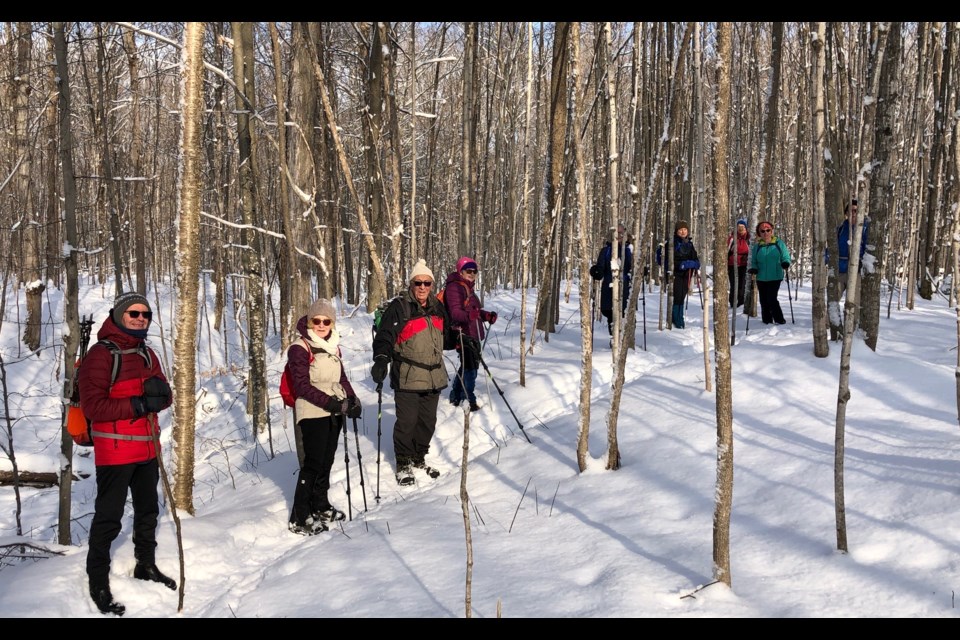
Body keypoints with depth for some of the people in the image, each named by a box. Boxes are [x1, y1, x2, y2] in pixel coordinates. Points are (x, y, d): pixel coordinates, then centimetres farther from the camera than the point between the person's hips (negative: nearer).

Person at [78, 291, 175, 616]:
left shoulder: (147, 353, 11)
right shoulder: (101, 354, -13)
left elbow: (165, 396, 11)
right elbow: (92, 406, -20)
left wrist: (159, 392, -12)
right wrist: (137, 405, -25)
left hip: (147, 448, 8)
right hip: (114, 450, -8)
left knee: (148, 509, 19)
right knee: (108, 517, -2)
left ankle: (146, 565, 35)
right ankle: (98, 581, 9)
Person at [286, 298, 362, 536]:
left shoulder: (333, 347, 12)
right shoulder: (300, 348, -10)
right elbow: (302, 386, -15)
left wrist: (352, 399, 1)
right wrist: (330, 402, -22)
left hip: (334, 413, 7)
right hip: (313, 413, -7)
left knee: (327, 460, 14)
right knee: (313, 463, -8)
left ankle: (320, 506, 28)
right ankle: (299, 518, -4)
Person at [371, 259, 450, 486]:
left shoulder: (437, 307, 12)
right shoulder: (399, 307, -10)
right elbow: (385, 336, -18)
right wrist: (381, 359, -31)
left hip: (434, 378, 6)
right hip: (407, 378, -6)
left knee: (428, 422, 14)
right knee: (407, 422, -1)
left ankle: (419, 459, 31)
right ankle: (404, 464, 16)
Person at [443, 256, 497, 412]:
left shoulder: (468, 288, 19)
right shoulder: (454, 287, -13)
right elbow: (455, 312, -23)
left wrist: (487, 315, 11)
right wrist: (469, 315, -42)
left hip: (472, 334, 10)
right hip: (463, 334, -10)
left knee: (466, 366, 18)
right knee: (470, 367, -10)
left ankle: (456, 397, 30)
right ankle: (469, 401, -5)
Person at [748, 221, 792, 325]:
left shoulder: (778, 243, 3)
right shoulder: (757, 246, 9)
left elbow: (785, 257, 4)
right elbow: (754, 261, 14)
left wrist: (785, 263, -18)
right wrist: (754, 269, -6)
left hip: (775, 277, -3)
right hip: (761, 278, 3)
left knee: (771, 299, -13)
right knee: (764, 301, 6)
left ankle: (779, 320, 0)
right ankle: (766, 321, 18)